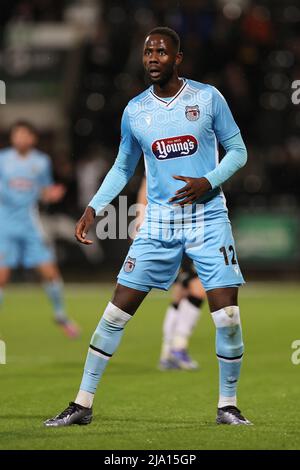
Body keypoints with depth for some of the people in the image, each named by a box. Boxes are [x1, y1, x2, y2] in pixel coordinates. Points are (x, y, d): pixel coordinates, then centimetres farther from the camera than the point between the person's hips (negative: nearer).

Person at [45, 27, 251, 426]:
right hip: (159, 223, 2)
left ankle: (227, 405, 9)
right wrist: (94, 208, 5)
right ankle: (83, 404, 5)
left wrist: (209, 182, -14)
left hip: (208, 218, -2)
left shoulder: (207, 97, -3)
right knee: (117, 312, -3)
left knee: (227, 317, -9)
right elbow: (123, 167, 17)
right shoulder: (135, 111, 4)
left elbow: (237, 150, 4)